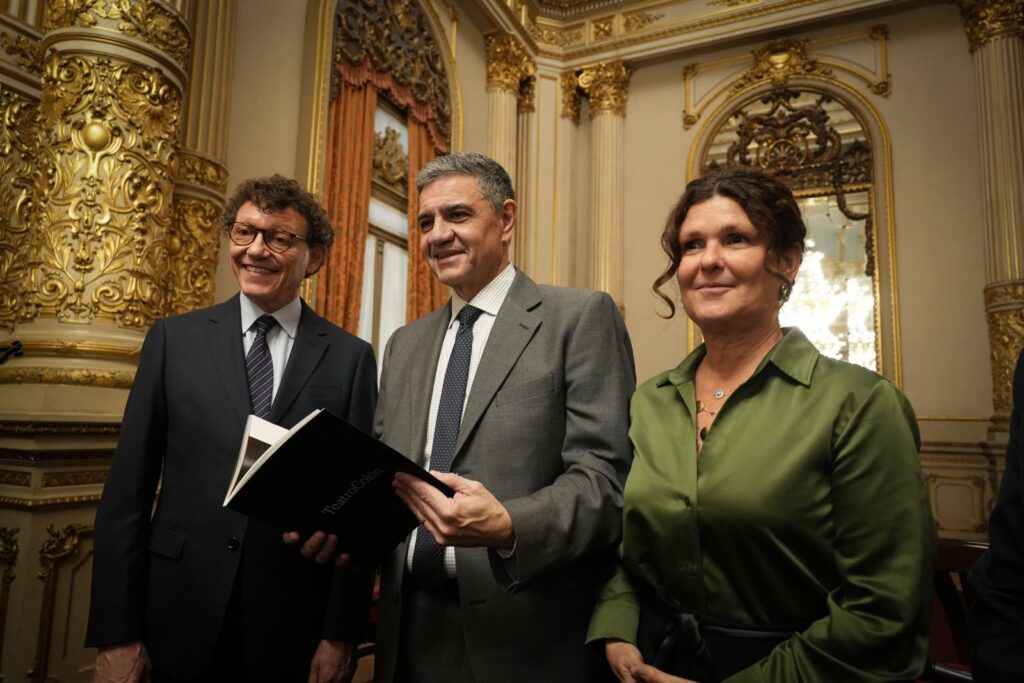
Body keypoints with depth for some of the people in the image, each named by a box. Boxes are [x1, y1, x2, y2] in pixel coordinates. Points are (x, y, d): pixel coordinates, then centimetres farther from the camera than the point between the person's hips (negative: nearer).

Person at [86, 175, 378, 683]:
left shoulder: (350, 357, -4)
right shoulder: (174, 338, 0)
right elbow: (127, 489, 0)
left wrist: (341, 634, -5)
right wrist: (115, 632, -3)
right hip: (181, 623, 1)